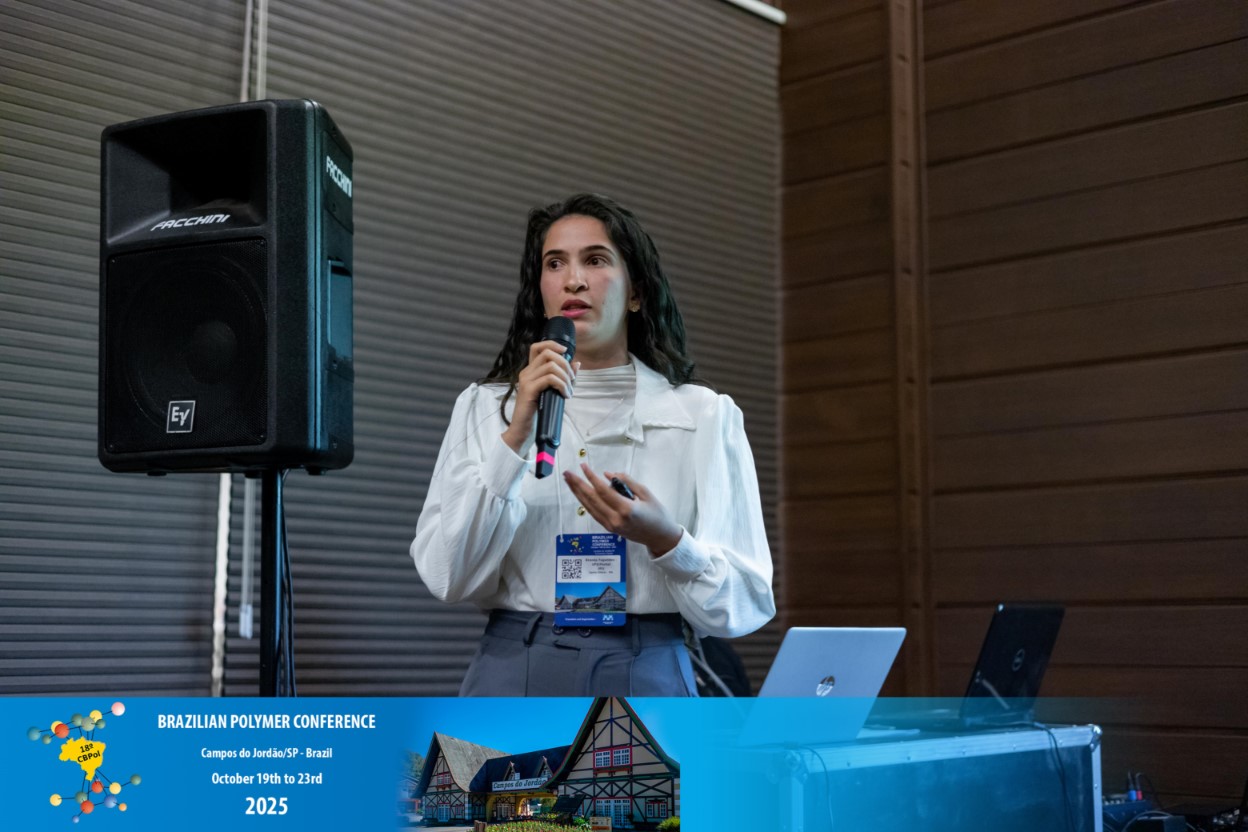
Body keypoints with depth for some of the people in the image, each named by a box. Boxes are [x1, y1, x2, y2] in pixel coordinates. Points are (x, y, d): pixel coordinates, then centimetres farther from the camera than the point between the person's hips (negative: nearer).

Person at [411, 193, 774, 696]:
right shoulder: (484, 407, 7)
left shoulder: (705, 416, 4)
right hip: (514, 677, 1)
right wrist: (517, 436, -13)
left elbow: (745, 606, 0)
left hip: (646, 679, 0)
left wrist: (664, 538, -18)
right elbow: (446, 577, -5)